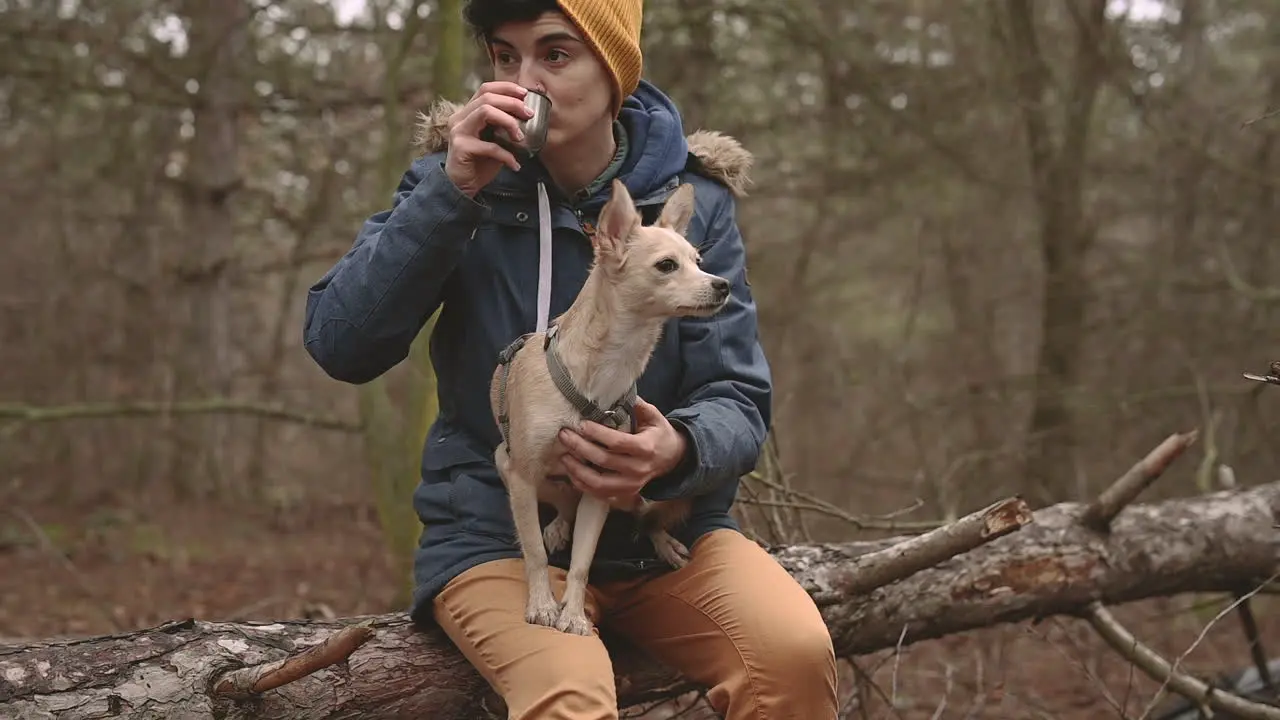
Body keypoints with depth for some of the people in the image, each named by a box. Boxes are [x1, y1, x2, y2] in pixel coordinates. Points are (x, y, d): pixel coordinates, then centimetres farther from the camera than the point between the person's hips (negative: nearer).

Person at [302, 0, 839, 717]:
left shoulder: (694, 199, 0)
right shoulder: (465, 178, -1)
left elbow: (739, 399, -2)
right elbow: (339, 345, -10)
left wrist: (677, 452, -26)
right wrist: (450, 193, -20)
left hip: (668, 527, 2)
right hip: (498, 536, -1)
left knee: (797, 653, -27)